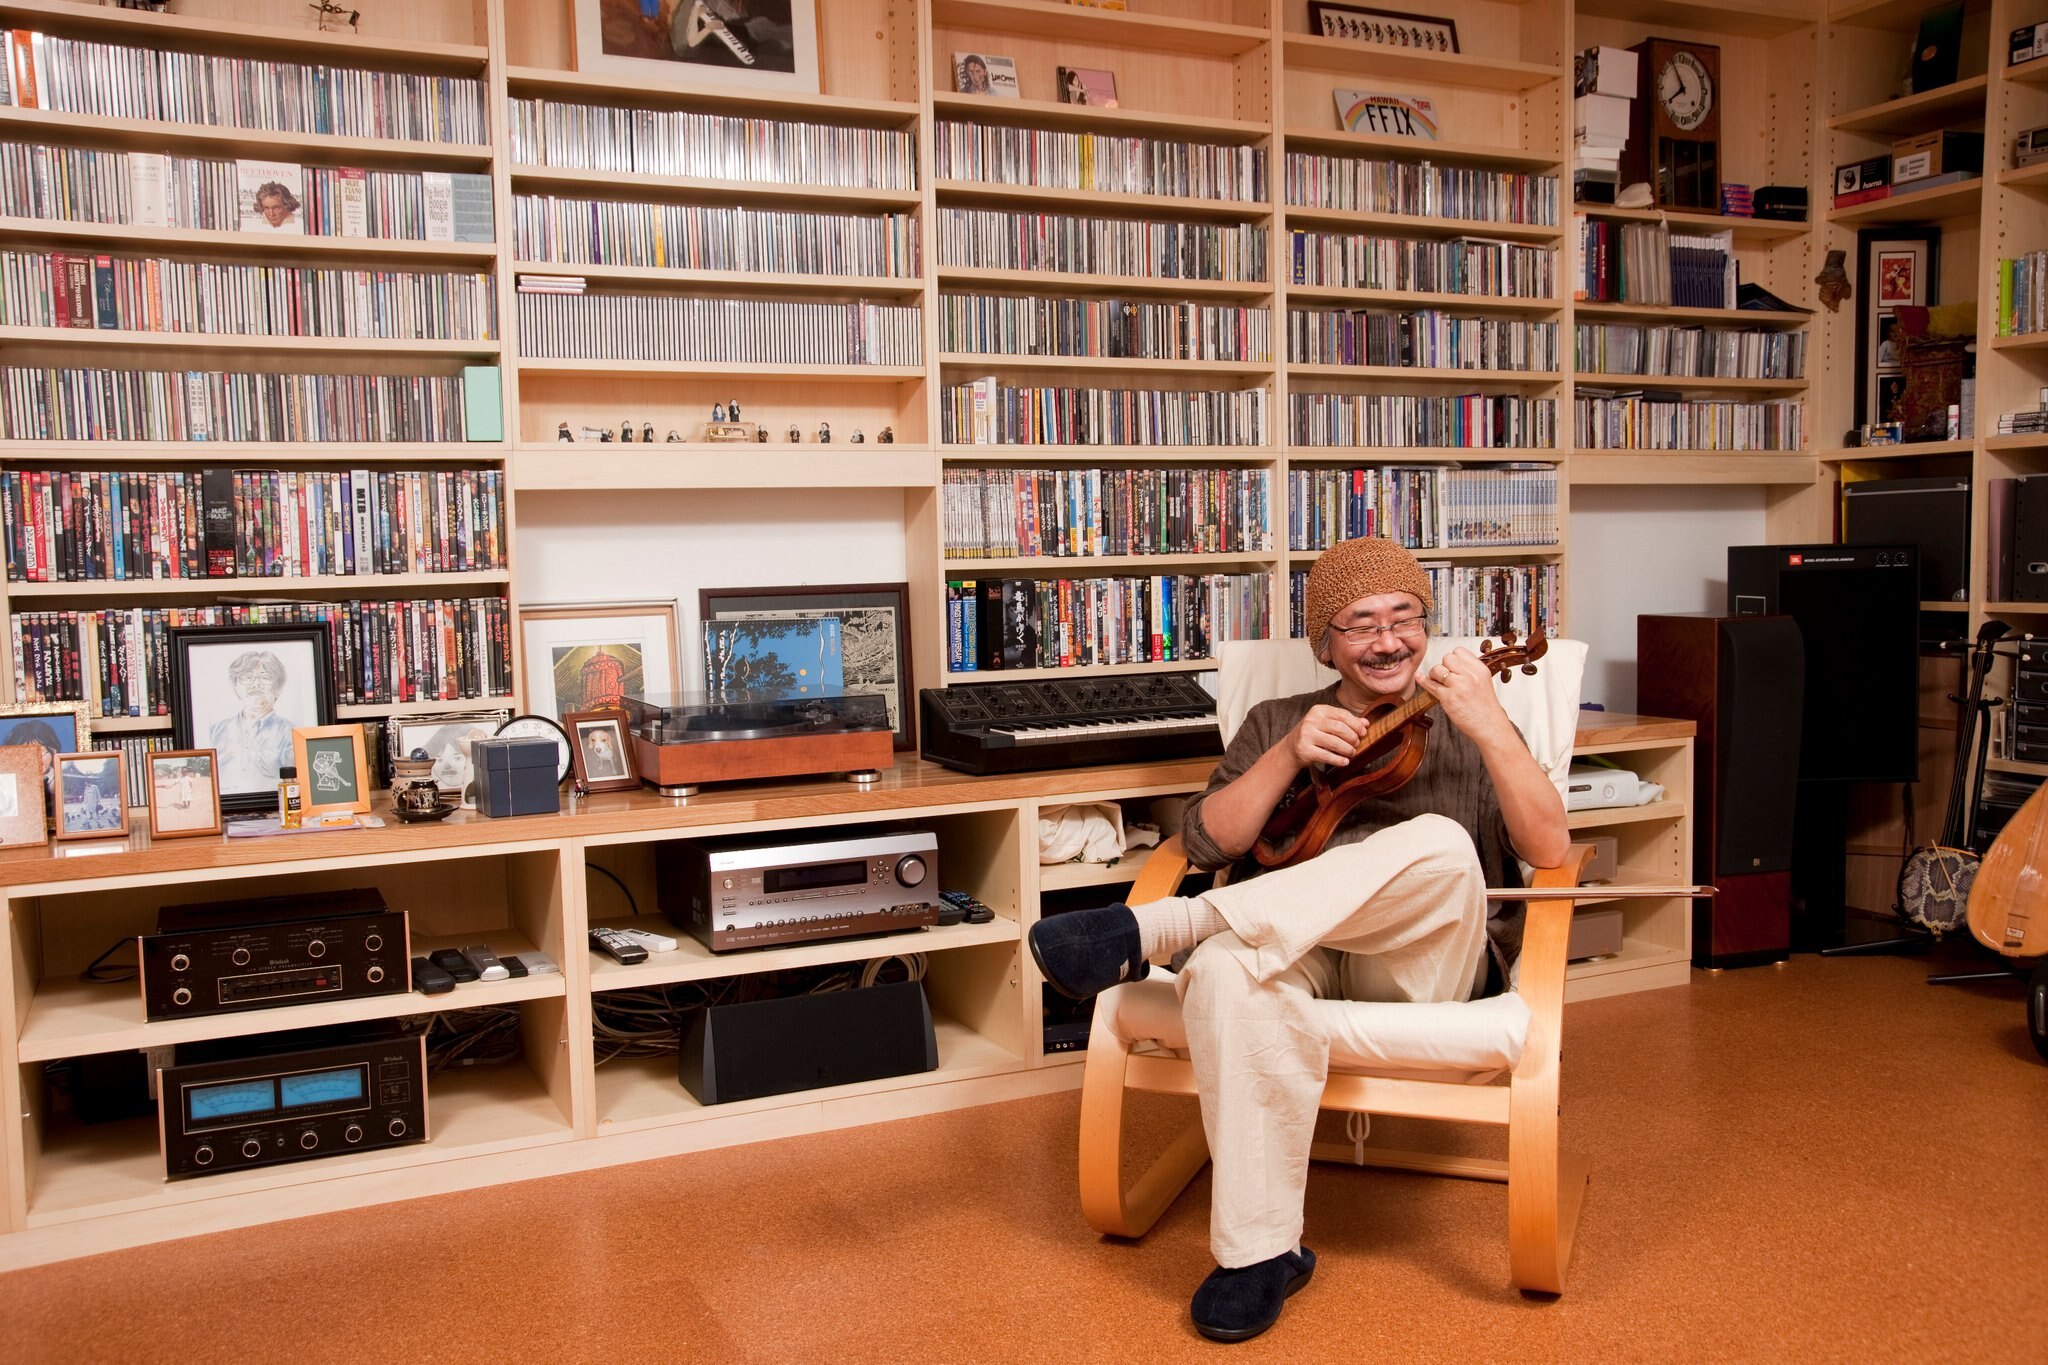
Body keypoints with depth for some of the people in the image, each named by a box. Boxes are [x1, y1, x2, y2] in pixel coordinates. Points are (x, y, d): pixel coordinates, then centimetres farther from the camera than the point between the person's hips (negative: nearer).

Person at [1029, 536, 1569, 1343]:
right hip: (1290, 943, 1)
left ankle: (1151, 929, -37)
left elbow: (1549, 851, -2)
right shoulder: (1275, 723, 21)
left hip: (1424, 960, 0)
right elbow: (1206, 844, 7)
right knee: (1227, 971, -37)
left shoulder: (1467, 731, 17)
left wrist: (1489, 726, -15)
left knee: (1442, 843, -34)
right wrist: (1289, 756, -7)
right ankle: (1261, 1249, -26)